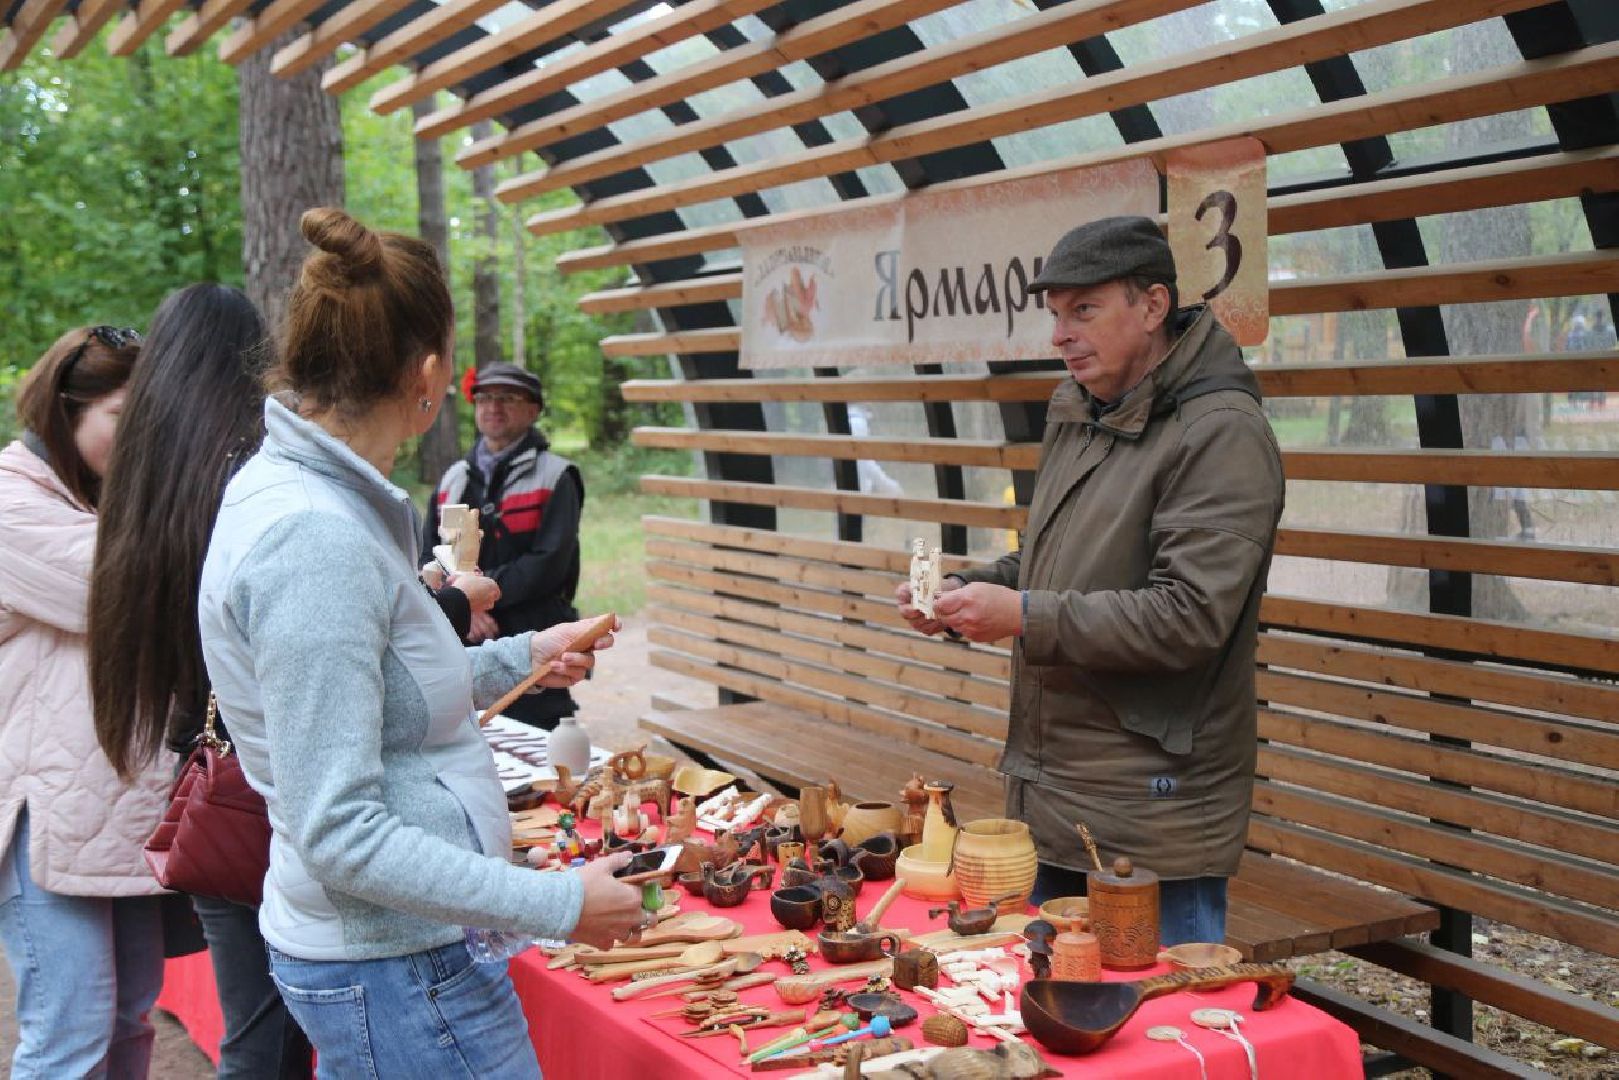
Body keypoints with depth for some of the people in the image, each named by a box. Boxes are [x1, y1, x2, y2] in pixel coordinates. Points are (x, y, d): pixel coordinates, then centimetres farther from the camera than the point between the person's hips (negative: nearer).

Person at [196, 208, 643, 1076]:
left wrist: (517, 659, 23)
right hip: (397, 972, -10)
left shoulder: (292, 490, 5)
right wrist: (560, 904, -21)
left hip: (371, 951, 10)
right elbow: (340, 833, -25)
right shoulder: (312, 535, -25)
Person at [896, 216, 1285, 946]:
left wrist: (1026, 617, -23)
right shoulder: (1074, 411, 13)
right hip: (1051, 802, 9)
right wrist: (965, 593, 4)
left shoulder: (1221, 433, -15)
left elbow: (1189, 616, -23)